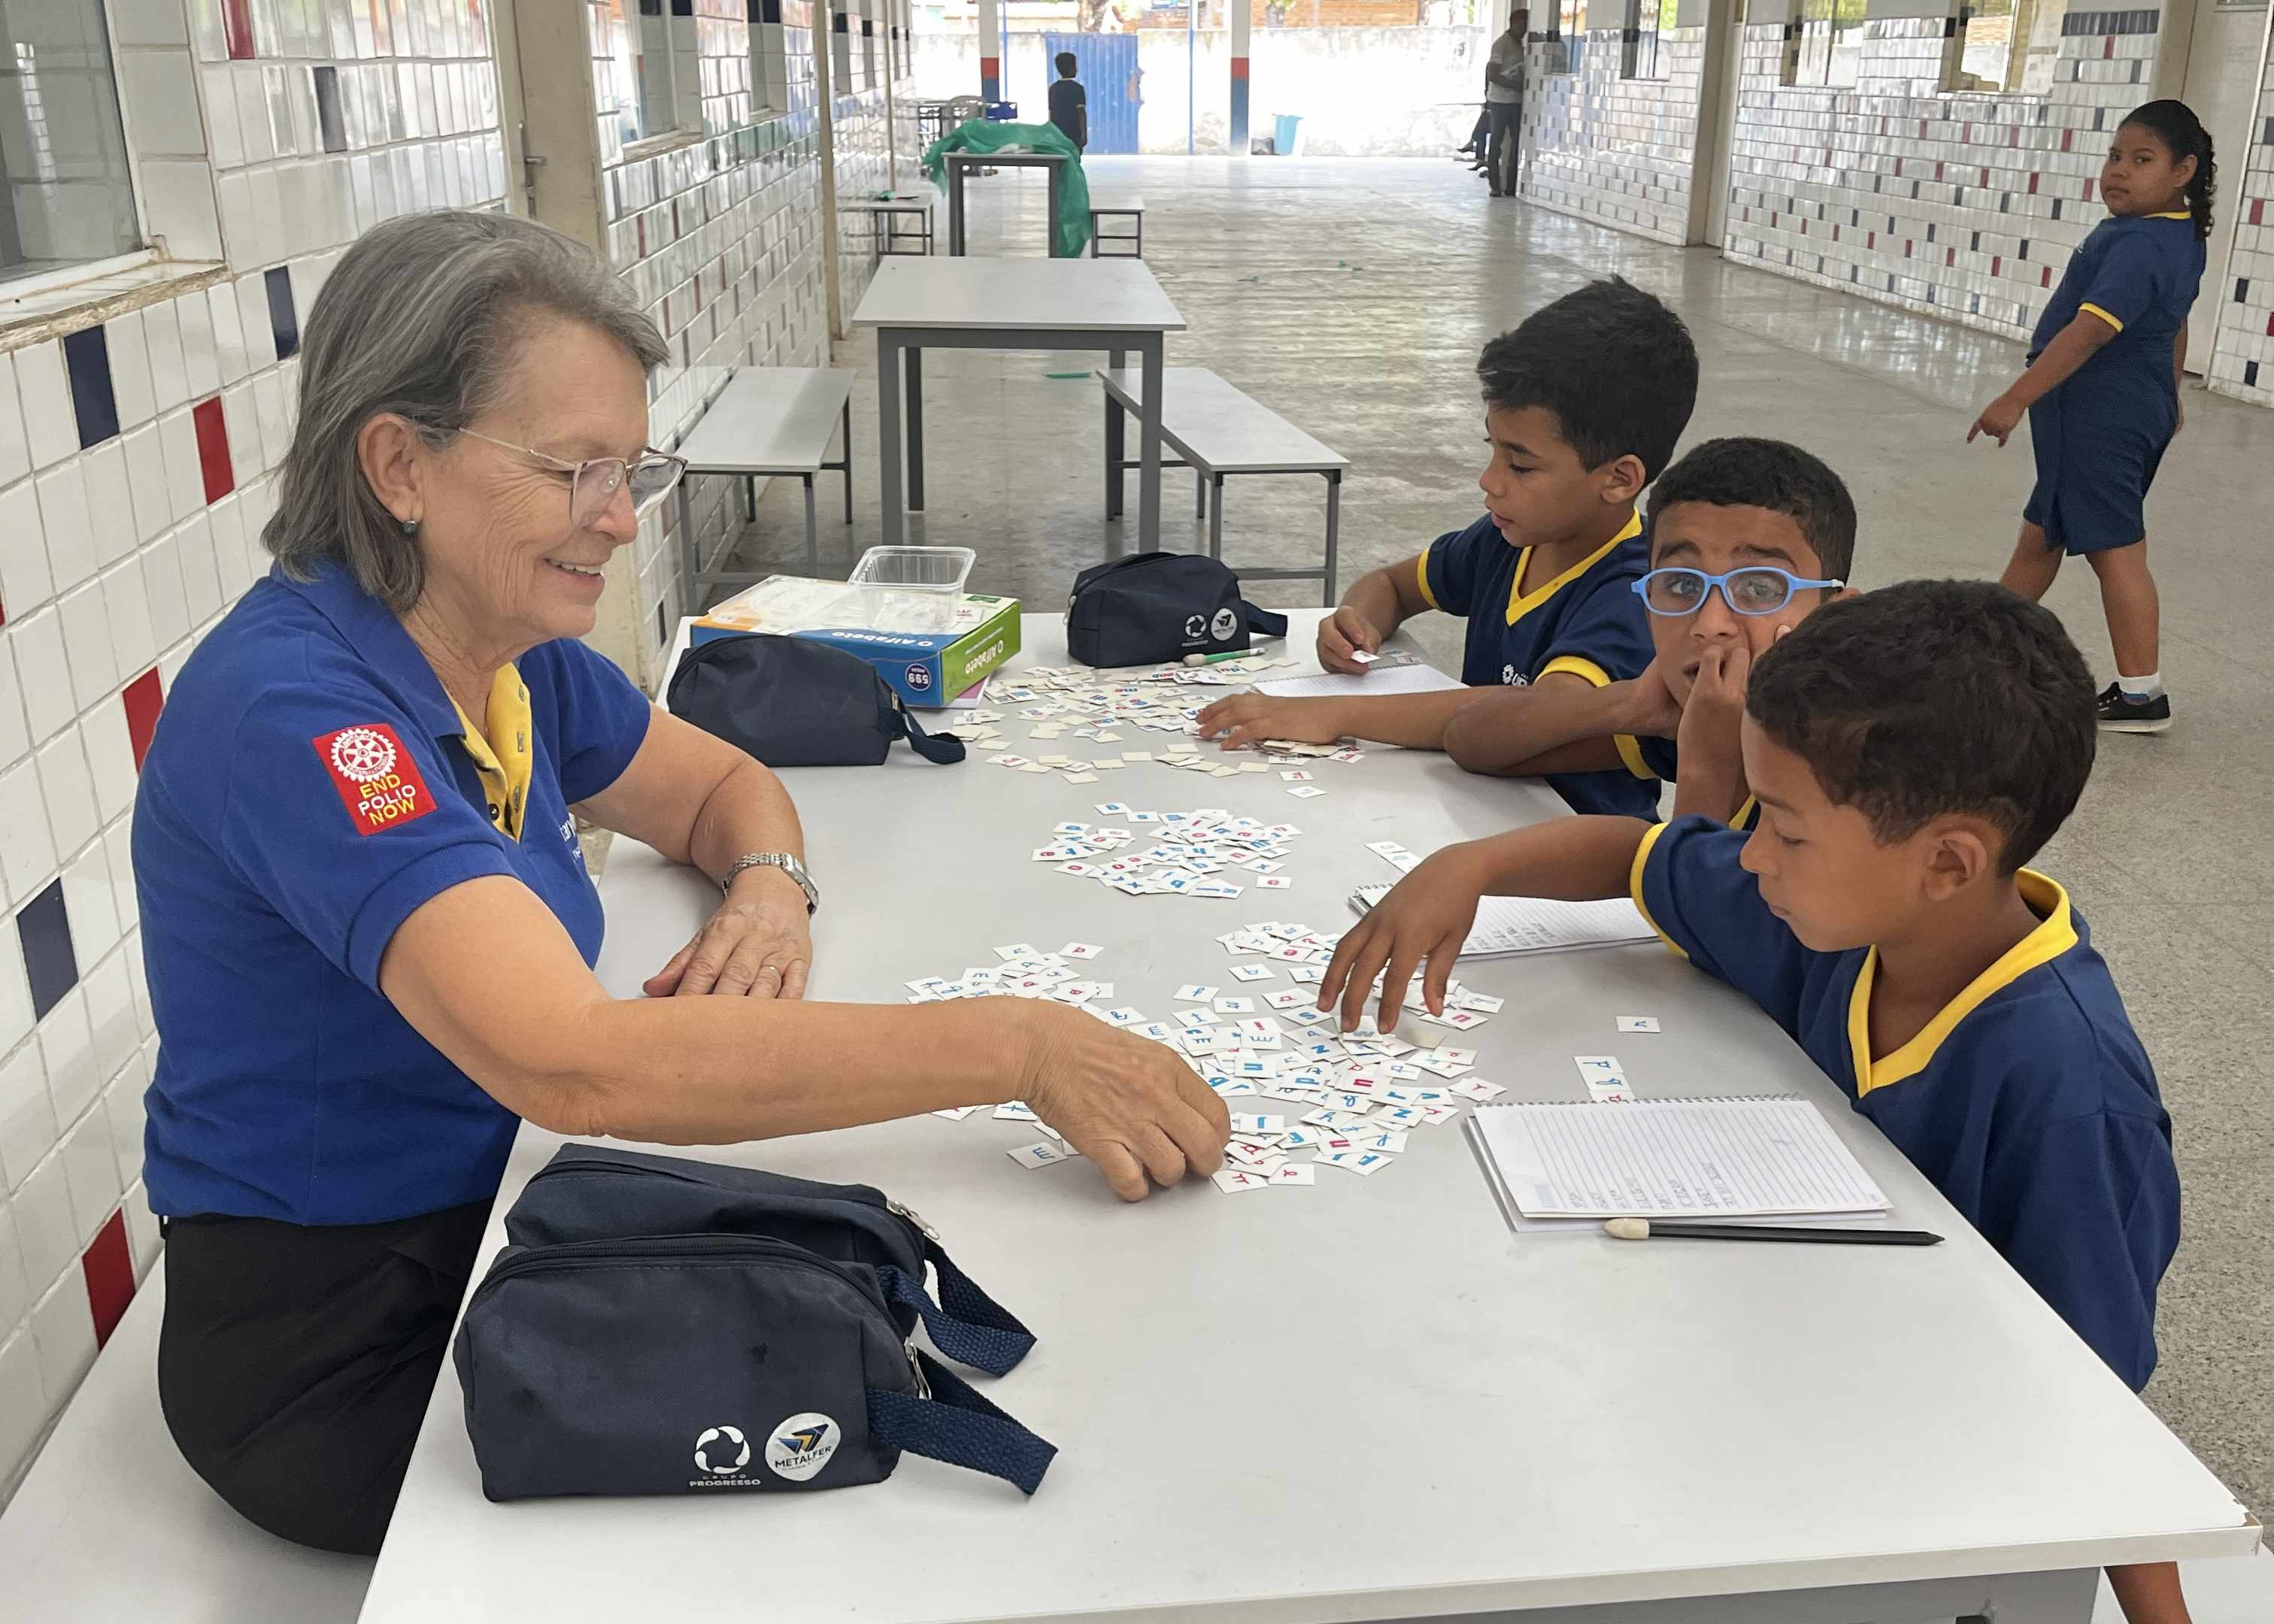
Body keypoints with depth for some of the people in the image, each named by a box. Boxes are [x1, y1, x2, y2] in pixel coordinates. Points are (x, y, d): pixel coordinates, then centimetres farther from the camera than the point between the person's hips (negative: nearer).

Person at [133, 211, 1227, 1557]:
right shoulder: (293, 708, -29)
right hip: (344, 1354, -7)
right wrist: (1016, 1049, -40)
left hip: (503, 1220, 7)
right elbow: (573, 1062, -40)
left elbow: (721, 785, 12)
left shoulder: (515, 649, -3)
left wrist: (768, 890, -13)